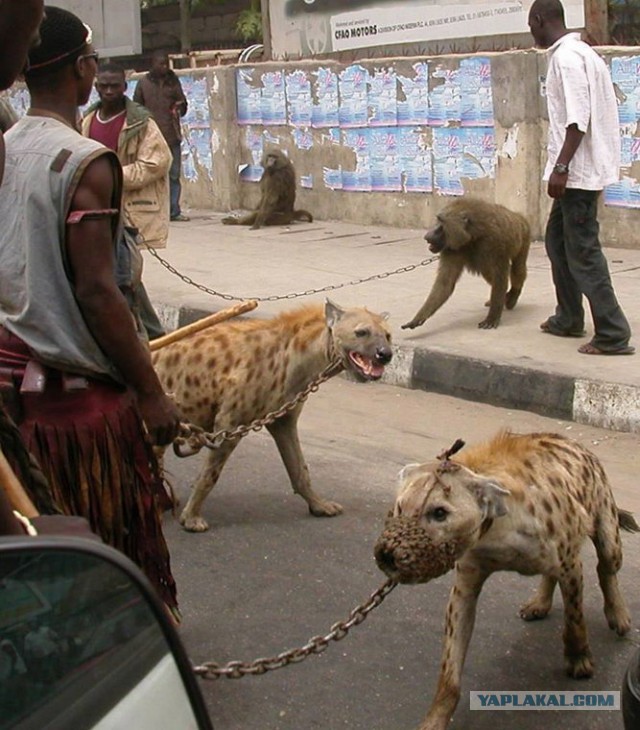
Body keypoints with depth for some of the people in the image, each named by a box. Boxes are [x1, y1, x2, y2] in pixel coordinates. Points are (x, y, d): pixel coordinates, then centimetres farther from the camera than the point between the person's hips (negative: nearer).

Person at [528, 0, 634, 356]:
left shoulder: (566, 57, -15)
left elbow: (578, 119, -23)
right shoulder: (581, 52, 16)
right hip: (580, 170, 11)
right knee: (557, 240, 20)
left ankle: (613, 335, -7)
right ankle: (569, 319, 29)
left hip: (579, 170, -11)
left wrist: (560, 167, -23)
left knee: (582, 251, -8)